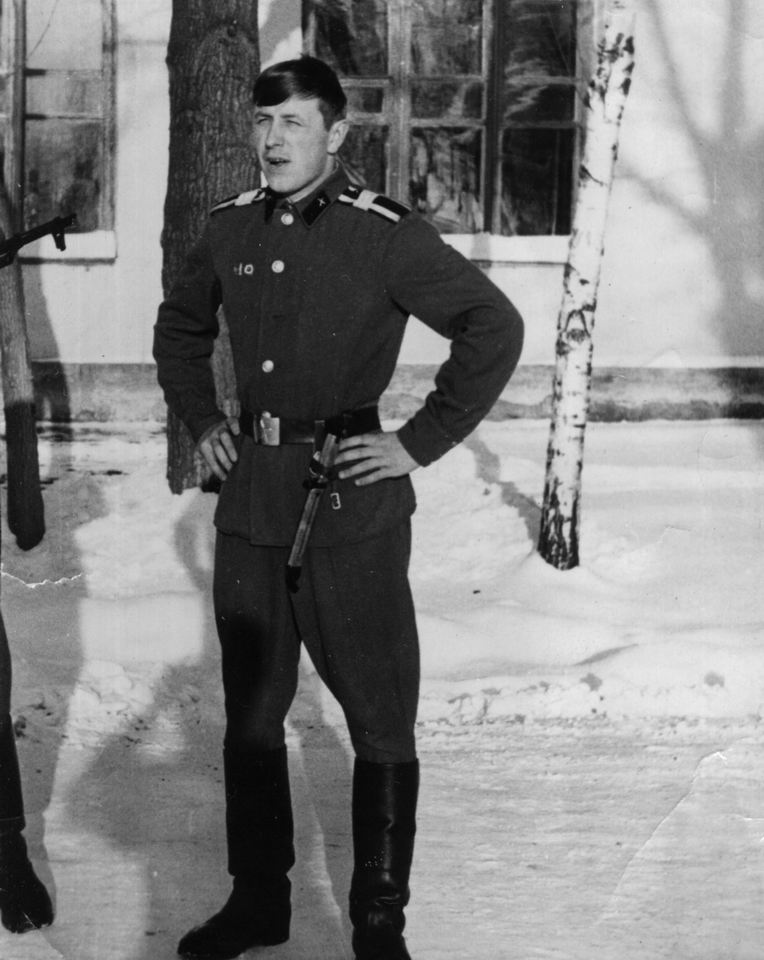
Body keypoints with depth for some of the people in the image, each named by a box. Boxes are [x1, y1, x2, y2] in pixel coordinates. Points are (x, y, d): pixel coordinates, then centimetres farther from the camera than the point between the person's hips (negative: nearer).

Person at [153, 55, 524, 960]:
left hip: (351, 497, -5)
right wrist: (201, 422, 13)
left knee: (381, 722, 2)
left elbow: (494, 327, -13)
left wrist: (421, 443, -13)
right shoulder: (230, 229, 6)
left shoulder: (386, 234, -11)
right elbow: (179, 327, 24)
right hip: (251, 496, 5)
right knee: (249, 711, 14)